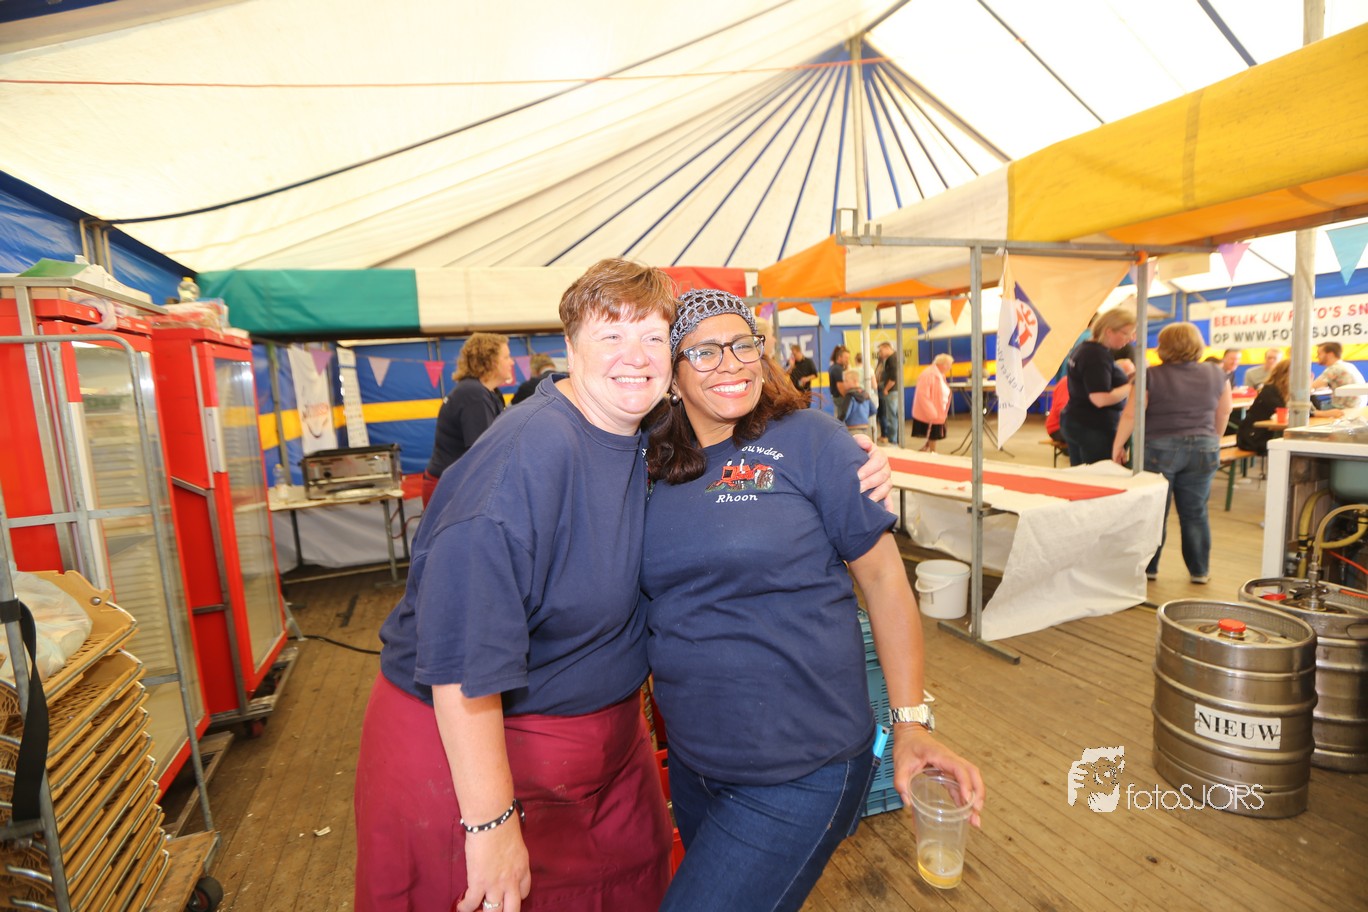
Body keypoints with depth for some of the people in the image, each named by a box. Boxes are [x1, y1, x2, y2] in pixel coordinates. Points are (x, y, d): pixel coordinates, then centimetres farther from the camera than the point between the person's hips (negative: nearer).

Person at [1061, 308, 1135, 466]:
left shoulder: (1083, 348, 11)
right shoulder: (1098, 356, -17)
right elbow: (1100, 399, -25)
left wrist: (1126, 375, 13)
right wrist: (1133, 385, -15)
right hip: (1095, 428, -10)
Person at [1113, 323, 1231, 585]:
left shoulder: (1152, 376, -9)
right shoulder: (1217, 374, 3)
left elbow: (1130, 415, -10)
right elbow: (1224, 413, 13)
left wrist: (1118, 446, -1)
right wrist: (1214, 440, 27)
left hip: (1159, 450, -3)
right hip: (1202, 450, 3)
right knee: (1195, 513, 11)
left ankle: (1149, 566, 14)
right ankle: (1200, 570, 18)